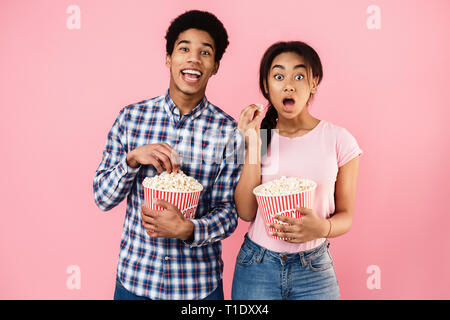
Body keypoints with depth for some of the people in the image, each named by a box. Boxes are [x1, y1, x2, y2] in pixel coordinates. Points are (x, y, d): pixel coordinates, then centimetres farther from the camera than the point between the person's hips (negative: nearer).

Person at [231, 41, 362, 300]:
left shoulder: (339, 139, -6)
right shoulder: (256, 136, -1)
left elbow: (346, 216, 0)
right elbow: (246, 212, -8)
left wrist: (322, 228, -22)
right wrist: (253, 146, -14)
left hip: (314, 270, -1)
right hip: (256, 267, 2)